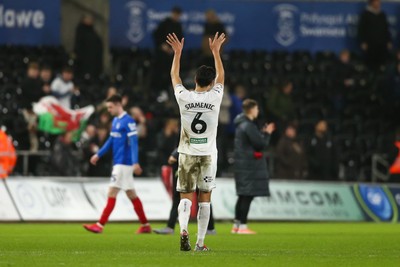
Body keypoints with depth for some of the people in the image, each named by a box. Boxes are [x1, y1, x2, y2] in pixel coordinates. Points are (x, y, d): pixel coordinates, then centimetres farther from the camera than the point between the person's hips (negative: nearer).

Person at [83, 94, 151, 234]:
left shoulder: (128, 121, -14)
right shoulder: (115, 121, 14)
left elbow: (134, 143, -20)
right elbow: (111, 140, 24)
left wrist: (135, 163, -26)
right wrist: (98, 155, 24)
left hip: (124, 163, -9)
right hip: (118, 163, 9)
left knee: (112, 194, -8)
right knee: (132, 195, 11)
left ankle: (100, 225, -7)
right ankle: (145, 225, 15)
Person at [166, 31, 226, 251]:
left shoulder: (184, 97, -6)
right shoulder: (214, 97, -6)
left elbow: (174, 76, 13)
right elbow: (221, 76, 13)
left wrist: (177, 52, 21)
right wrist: (216, 51, 21)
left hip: (187, 154, 0)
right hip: (208, 154, 0)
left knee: (186, 197, 2)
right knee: (205, 199, 7)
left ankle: (184, 230, -24)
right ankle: (200, 242, 7)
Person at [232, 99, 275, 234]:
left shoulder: (241, 125, 15)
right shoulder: (248, 126, -15)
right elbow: (261, 145, -15)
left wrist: (263, 133, 14)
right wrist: (267, 134, -1)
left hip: (242, 166, 10)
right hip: (250, 166, -10)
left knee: (243, 196, 13)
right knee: (247, 196, -8)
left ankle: (236, 225, 15)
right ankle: (242, 226, -8)